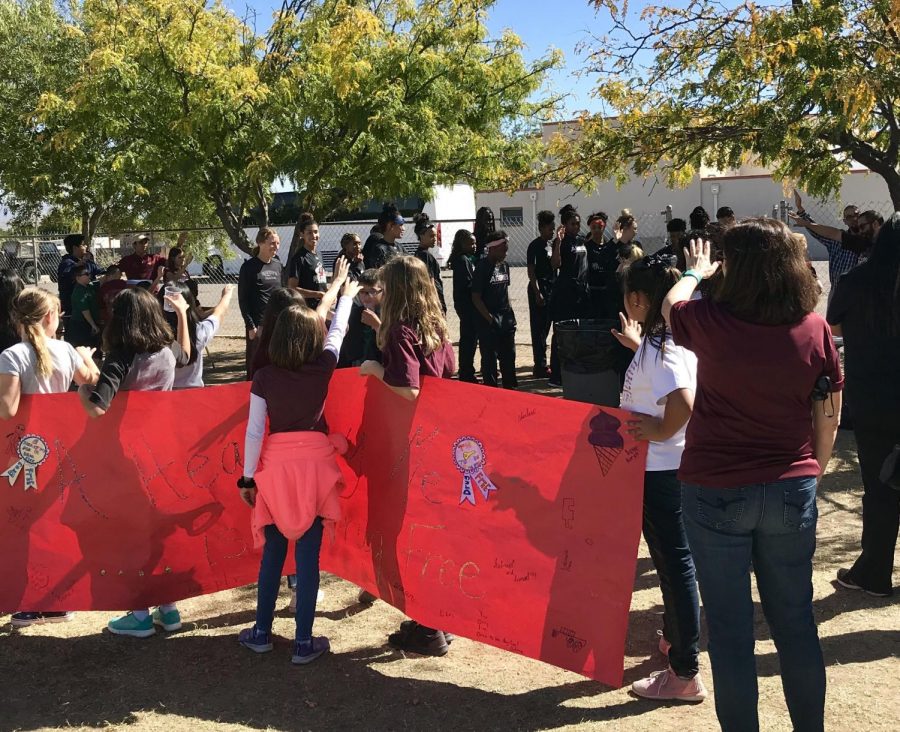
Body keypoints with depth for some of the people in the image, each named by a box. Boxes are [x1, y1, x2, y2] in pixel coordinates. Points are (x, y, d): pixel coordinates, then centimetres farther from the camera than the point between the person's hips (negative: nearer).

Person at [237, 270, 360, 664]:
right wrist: (346, 296, 33)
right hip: (314, 462, -1)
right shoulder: (323, 367, -3)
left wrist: (247, 477, 5)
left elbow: (254, 431, -5)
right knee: (308, 555, 3)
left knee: (272, 551, 14)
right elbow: (338, 331, 15)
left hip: (275, 467, 1)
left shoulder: (264, 377, -5)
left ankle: (261, 633, 24)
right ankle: (304, 642, 9)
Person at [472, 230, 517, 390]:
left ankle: (510, 387, 27)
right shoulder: (482, 267, -12)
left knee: (509, 355, 15)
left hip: (506, 318, 7)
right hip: (489, 321, -7)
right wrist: (490, 318, -16)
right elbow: (476, 298, -13)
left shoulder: (504, 265, 10)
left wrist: (510, 311, 11)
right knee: (490, 358, 1)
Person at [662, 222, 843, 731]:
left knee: (730, 626, 9)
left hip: (717, 492, -3)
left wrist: (695, 273, 30)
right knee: (795, 621, 17)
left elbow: (673, 304, 10)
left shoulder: (712, 321, -14)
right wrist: (813, 470, 16)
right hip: (792, 490, 3)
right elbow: (829, 417, 1)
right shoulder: (814, 328, -7)